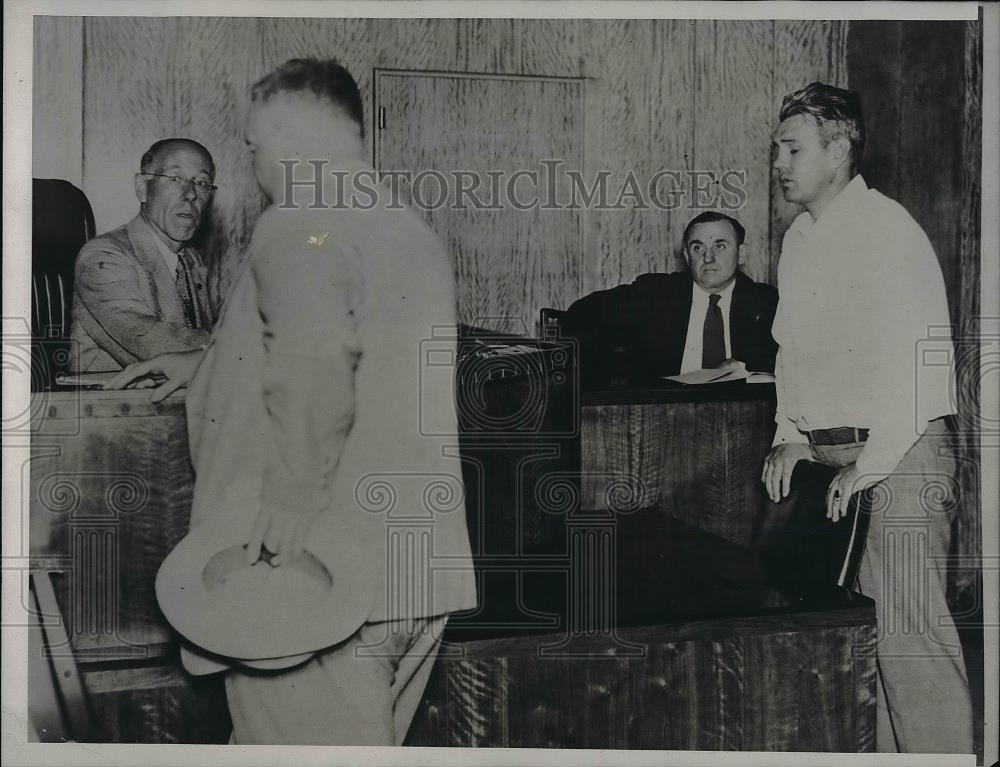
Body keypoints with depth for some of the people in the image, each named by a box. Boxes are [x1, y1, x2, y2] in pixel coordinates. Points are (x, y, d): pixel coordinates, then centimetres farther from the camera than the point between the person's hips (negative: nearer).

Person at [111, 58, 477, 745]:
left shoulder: (299, 221, -9)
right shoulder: (413, 230, 18)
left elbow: (314, 369, -28)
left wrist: (289, 512, -19)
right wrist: (208, 363, 35)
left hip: (329, 570, -8)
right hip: (420, 570, 8)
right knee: (369, 742, 17)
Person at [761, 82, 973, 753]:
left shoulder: (888, 229, -11)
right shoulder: (799, 238, 14)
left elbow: (920, 358, -17)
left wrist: (871, 464, -16)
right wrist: (792, 436, 8)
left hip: (897, 455, -7)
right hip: (829, 452, 8)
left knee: (908, 630, -9)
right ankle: (876, 753, 23)